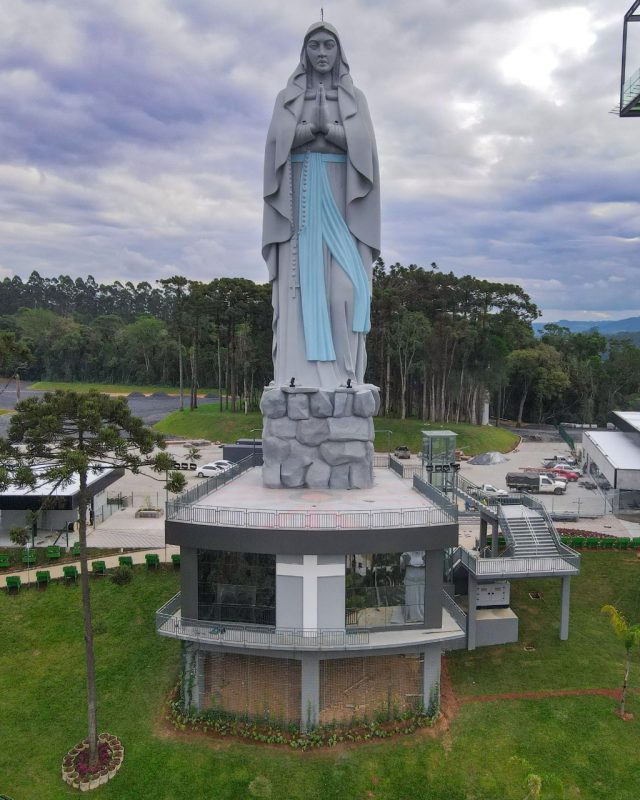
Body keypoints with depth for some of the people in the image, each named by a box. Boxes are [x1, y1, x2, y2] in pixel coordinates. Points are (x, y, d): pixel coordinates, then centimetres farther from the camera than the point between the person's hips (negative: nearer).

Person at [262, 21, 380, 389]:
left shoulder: (356, 98, 15)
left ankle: (342, 370, -10)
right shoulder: (287, 97, 16)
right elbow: (278, 142, 2)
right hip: (300, 196, 1)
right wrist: (315, 127, -9)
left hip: (341, 196, 0)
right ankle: (301, 370, -9)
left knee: (344, 279, -13)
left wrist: (326, 126, -10)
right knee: (301, 278, -9)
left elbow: (364, 145, 2)